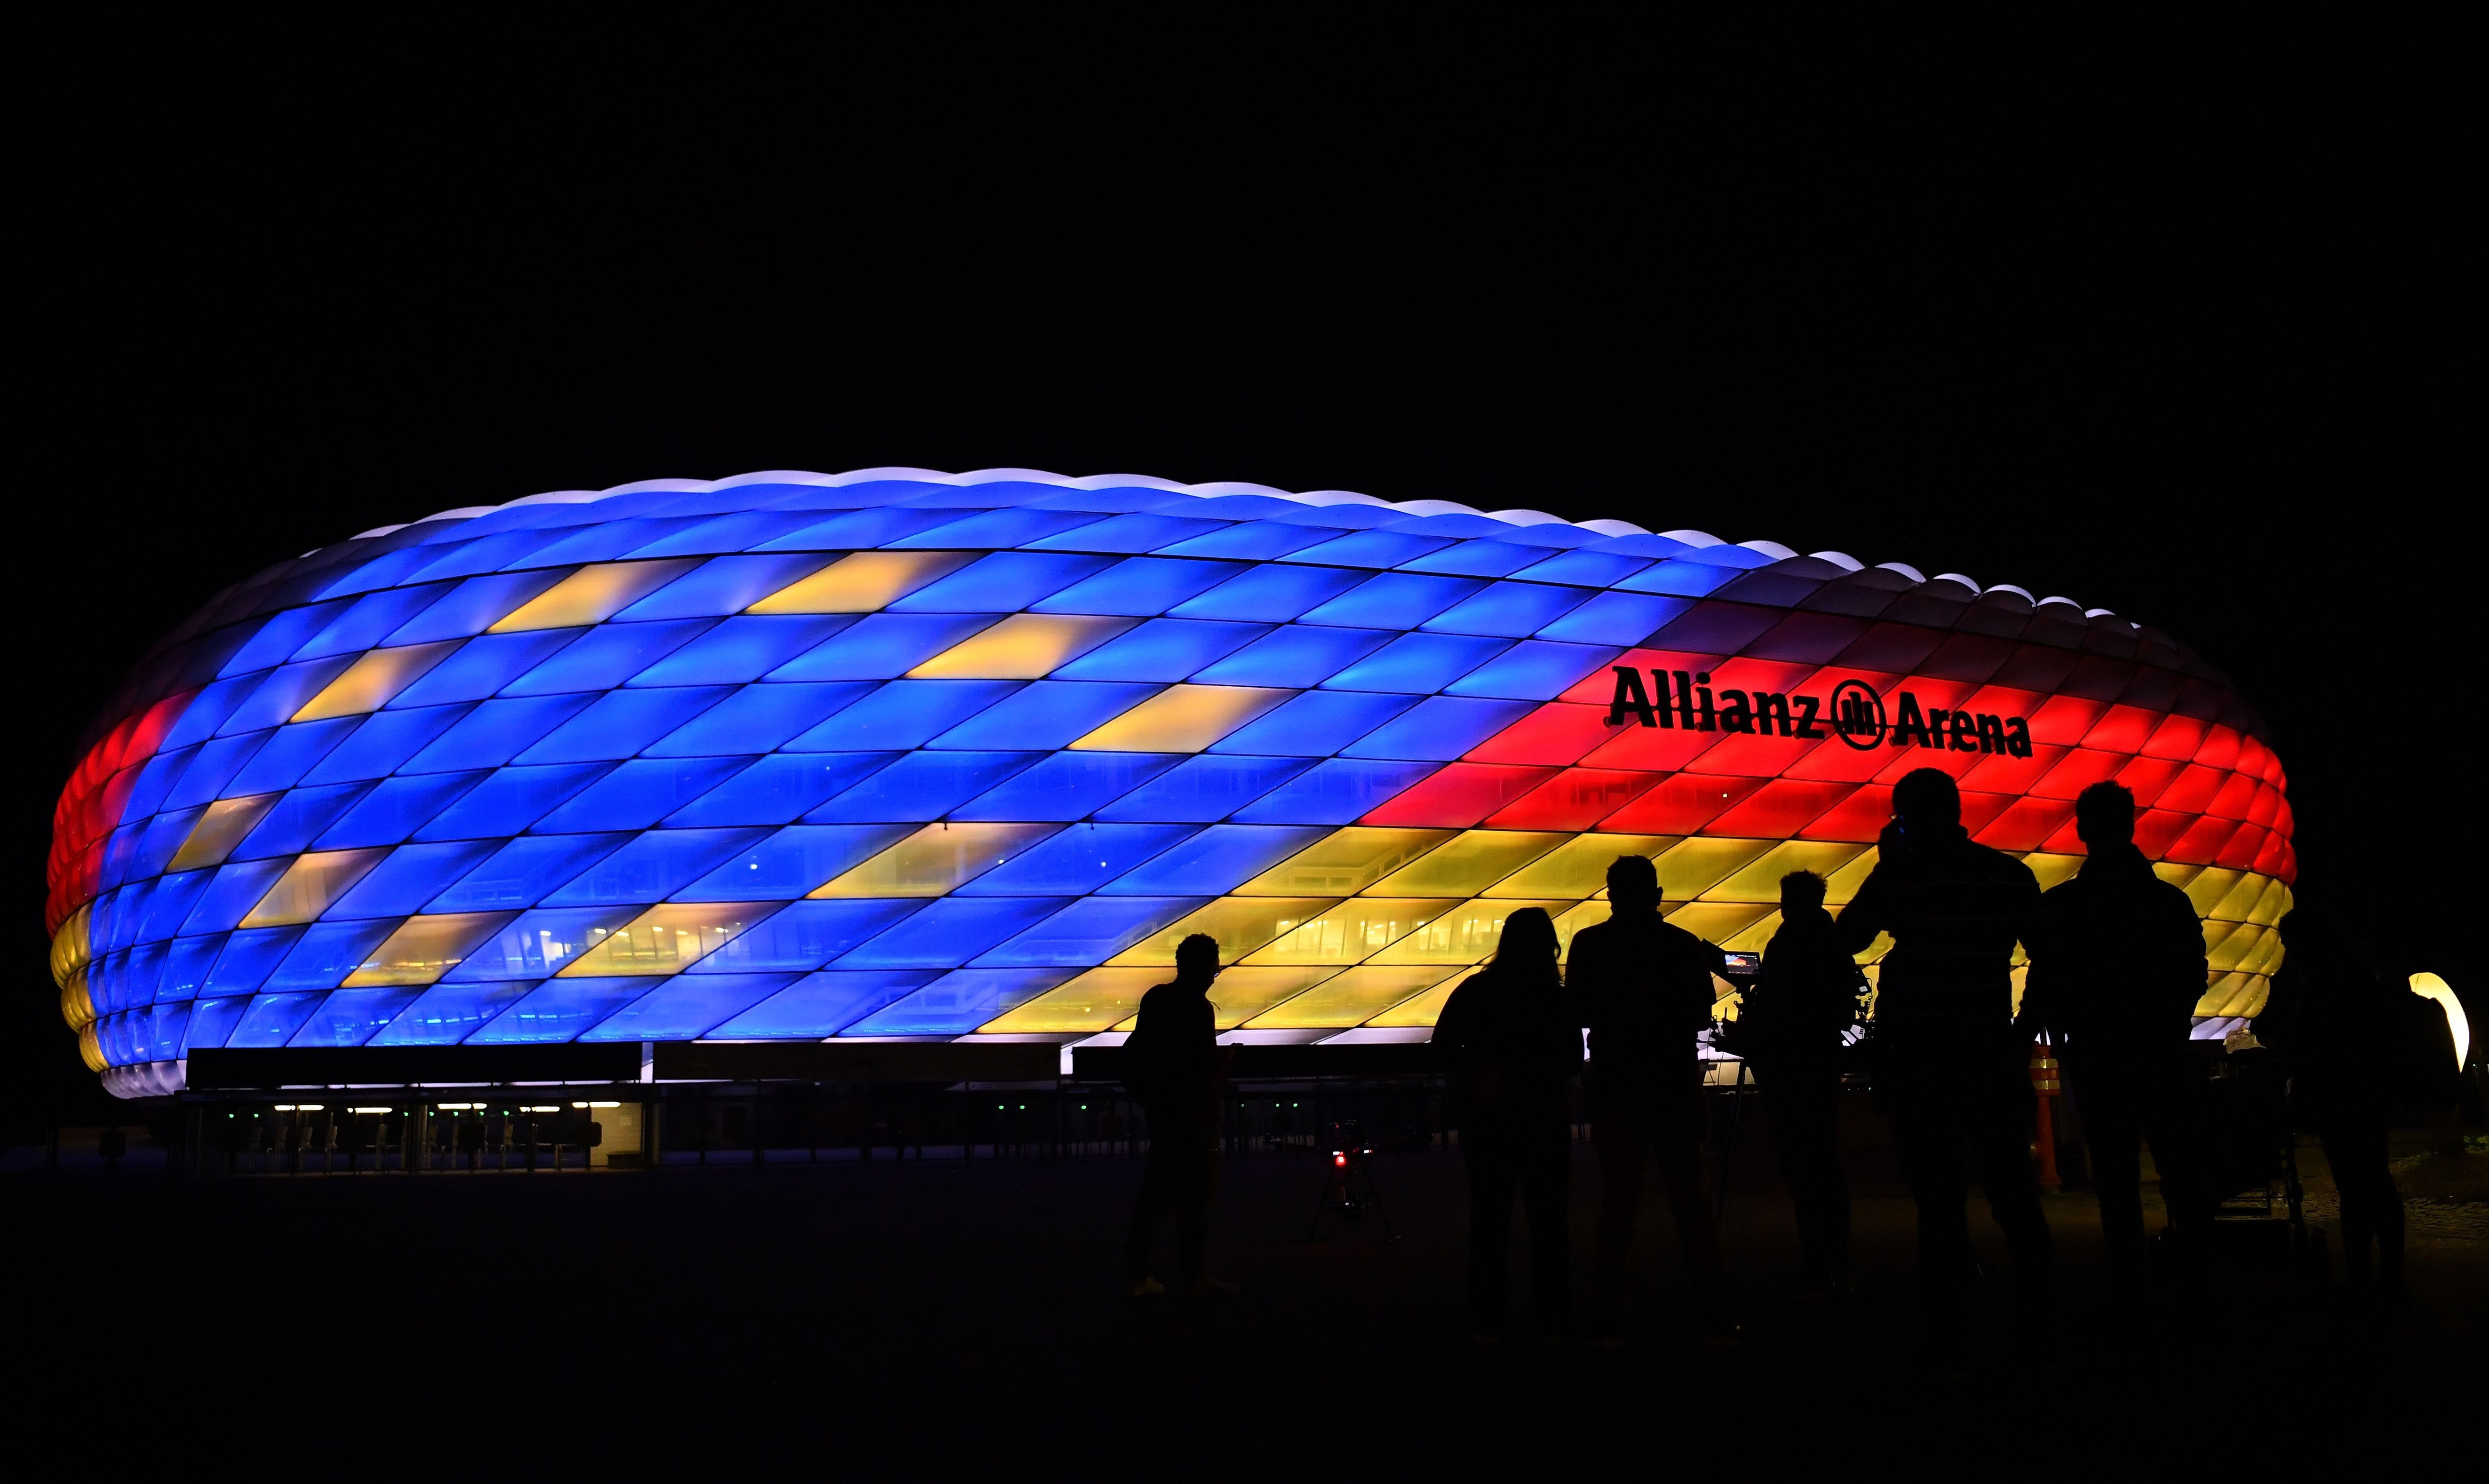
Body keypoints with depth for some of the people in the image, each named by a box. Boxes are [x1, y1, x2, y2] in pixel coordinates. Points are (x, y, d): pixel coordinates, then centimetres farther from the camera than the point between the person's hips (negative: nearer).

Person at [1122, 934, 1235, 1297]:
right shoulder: (1197, 1009, -17)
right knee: (1197, 1196, 2)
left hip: (1161, 1113, 7)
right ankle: (1196, 1276, 7)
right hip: (1193, 1115, -7)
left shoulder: (1155, 999, 6)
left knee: (1156, 1192, 12)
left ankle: (1138, 1273, 15)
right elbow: (1204, 1067, -20)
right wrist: (1222, 1061, 0)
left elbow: (1134, 1054, 12)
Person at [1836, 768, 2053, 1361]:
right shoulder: (2013, 875, 4)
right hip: (1992, 1048, 3)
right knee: (2010, 1185, 14)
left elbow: (1845, 938, 1)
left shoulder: (1901, 875, -8)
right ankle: (2042, 1307, 16)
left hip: (1919, 1051, -3)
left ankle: (1949, 1333, 2)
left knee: (1937, 1193, 0)